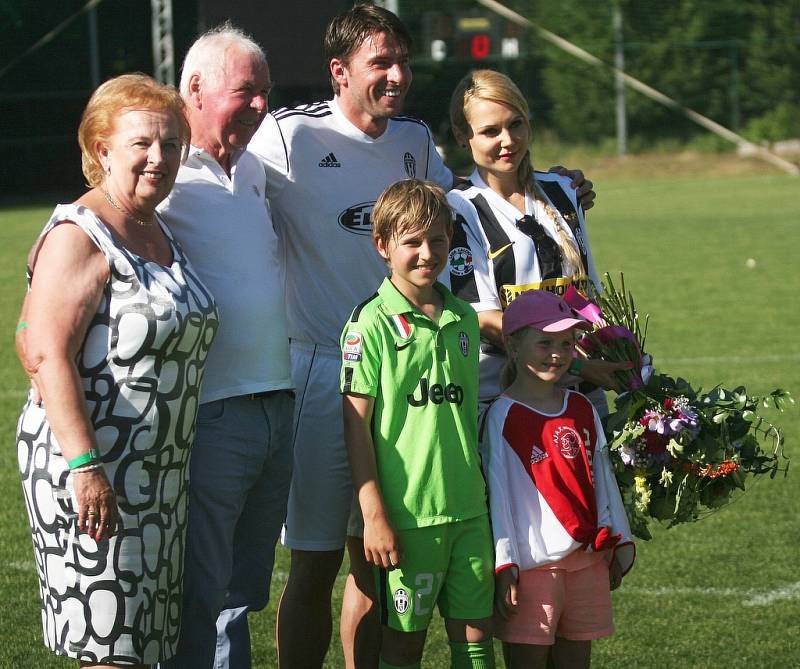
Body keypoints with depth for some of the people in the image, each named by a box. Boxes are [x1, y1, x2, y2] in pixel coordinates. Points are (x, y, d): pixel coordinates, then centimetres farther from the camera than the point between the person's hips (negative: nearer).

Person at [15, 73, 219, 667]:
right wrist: (85, 466, -26)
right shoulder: (78, 236, -12)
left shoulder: (159, 233, 15)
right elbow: (46, 355, -20)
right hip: (92, 469, -9)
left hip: (159, 473, 9)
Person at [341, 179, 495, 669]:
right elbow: (357, 424, -9)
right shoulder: (372, 324, -8)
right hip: (407, 513, -5)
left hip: (470, 508, 5)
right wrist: (374, 515, -12)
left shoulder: (464, 319, 9)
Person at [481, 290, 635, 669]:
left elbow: (603, 479, 16)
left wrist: (619, 543, 15)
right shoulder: (503, 417, -7)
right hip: (533, 563, -6)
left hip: (588, 560, 6)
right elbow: (498, 495, -9)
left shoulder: (582, 410, 10)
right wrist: (504, 566, -12)